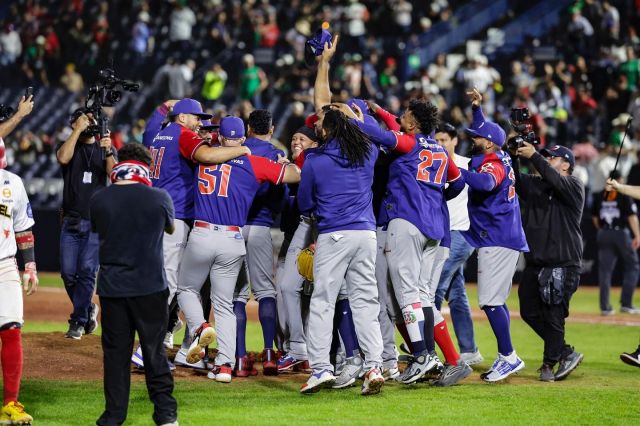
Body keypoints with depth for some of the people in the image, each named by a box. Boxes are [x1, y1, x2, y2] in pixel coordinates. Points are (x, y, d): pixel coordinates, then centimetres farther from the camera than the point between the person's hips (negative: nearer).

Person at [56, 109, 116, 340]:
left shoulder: (106, 149, 8)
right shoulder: (68, 145, 8)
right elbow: (64, 158, -17)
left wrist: (108, 152, -26)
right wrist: (78, 129, -15)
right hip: (71, 221, 1)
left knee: (87, 270, -9)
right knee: (68, 273, -1)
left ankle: (78, 321, -2)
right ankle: (88, 309, 21)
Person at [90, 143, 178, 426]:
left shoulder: (98, 200, -3)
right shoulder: (159, 198, -6)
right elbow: (170, 228, 15)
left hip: (111, 288, 1)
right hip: (150, 286, -1)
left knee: (115, 350, 8)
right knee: (154, 349, 8)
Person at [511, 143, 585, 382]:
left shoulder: (574, 186, -4)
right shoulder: (534, 184, 16)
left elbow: (555, 181, -23)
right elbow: (514, 181, 1)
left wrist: (533, 156, -27)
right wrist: (513, 156, -13)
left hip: (563, 265, -7)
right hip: (534, 263, 7)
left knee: (553, 315, -6)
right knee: (529, 312, 9)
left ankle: (550, 364, 6)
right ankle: (566, 353, 21)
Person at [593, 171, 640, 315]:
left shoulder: (599, 196, 7)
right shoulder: (624, 195, -6)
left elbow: (595, 218, 13)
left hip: (604, 234, 4)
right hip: (622, 233, -4)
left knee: (605, 269, 5)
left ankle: (605, 306, 1)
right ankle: (626, 303, 1)